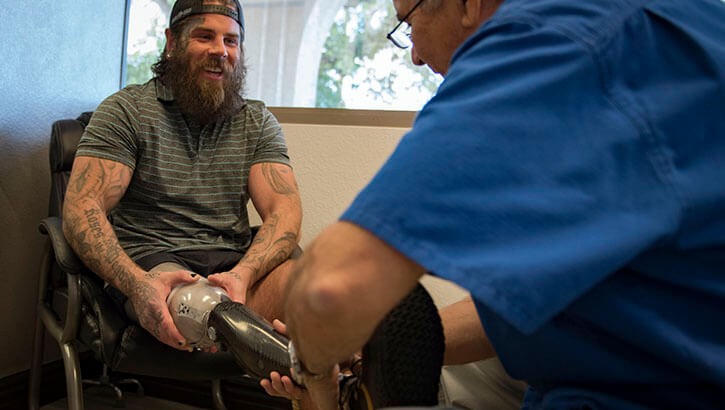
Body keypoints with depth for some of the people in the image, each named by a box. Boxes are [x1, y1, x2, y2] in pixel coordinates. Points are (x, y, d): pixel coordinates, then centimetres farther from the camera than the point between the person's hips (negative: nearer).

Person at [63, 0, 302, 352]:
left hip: (236, 265, 3)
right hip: (149, 262, -2)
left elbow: (284, 211, 0)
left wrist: (242, 274, -23)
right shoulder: (127, 110, 5)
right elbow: (81, 209, -6)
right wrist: (137, 283, -27)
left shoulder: (258, 122, 14)